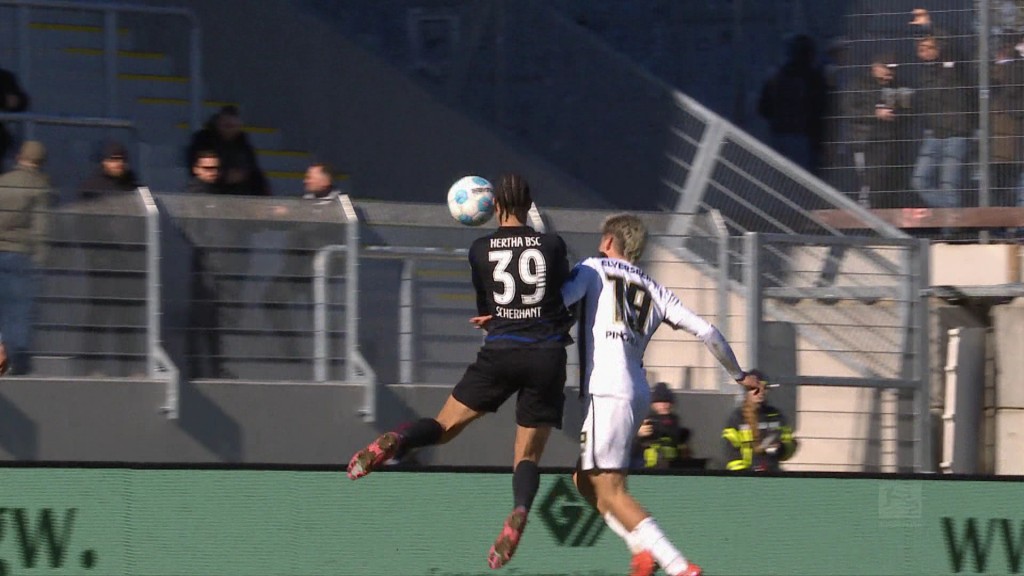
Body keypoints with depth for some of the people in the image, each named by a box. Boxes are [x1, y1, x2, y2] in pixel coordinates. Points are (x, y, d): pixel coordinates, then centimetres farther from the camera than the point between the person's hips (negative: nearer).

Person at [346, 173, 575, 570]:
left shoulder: (480, 250, 5)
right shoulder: (552, 246, 3)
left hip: (500, 354, 0)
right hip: (547, 355, 0)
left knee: (445, 426, 10)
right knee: (527, 456, 5)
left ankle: (396, 442, -23)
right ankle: (520, 511, -26)